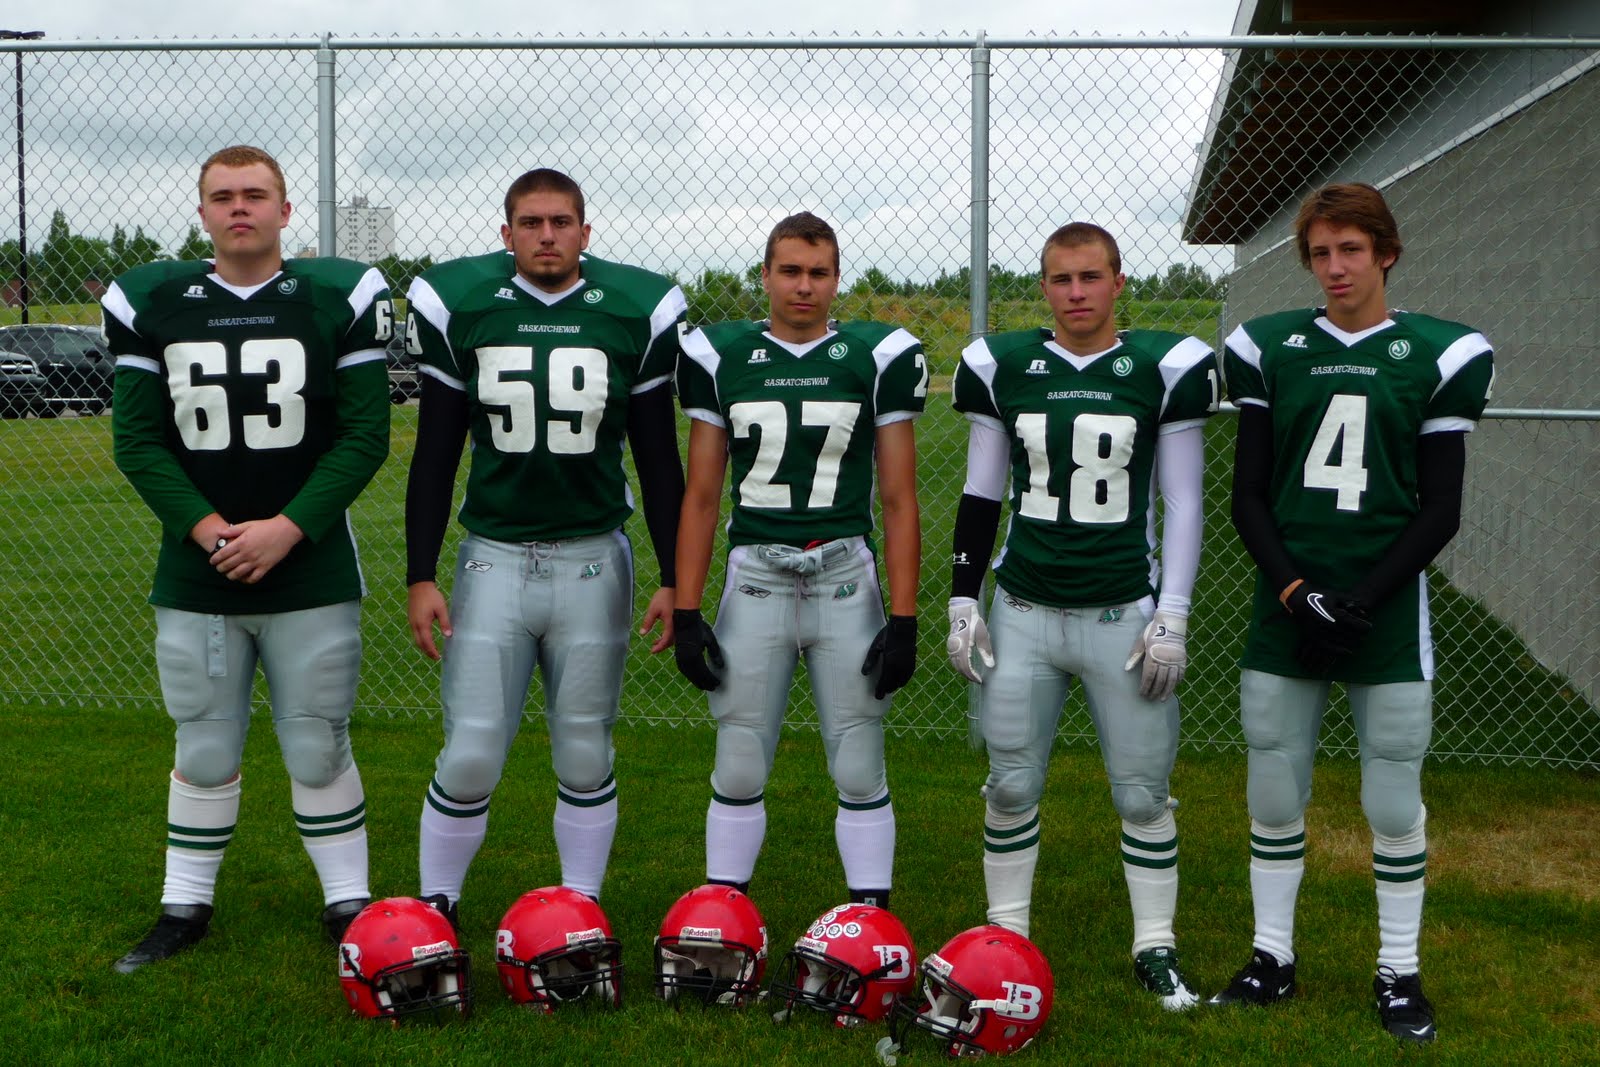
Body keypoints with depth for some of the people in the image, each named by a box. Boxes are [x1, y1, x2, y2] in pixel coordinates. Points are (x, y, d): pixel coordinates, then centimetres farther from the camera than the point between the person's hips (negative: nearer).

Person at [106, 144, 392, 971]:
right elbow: (137, 439, 2)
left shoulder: (338, 299, -1)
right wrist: (207, 530, -12)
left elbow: (366, 435, -4)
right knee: (204, 753, 11)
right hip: (194, 572, 2)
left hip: (311, 571, -1)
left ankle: (348, 904, 20)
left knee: (318, 751, 5)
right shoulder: (152, 304, 4)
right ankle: (185, 908, 26)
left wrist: (287, 528, -14)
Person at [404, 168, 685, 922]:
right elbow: (434, 457, 4)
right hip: (493, 557, 0)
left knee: (586, 758, 9)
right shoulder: (460, 305, 0)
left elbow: (658, 460, 7)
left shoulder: (634, 312, 1)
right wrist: (419, 576, 1)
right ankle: (435, 908, 18)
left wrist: (672, 578, 4)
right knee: (470, 758, -2)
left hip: (593, 561, 1)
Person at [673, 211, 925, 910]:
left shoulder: (878, 359, 2)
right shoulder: (721, 359, 6)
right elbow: (701, 497, 8)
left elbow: (899, 501, 2)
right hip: (754, 578, 1)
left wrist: (903, 619, -3)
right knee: (737, 773, 6)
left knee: (860, 772, 5)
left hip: (847, 578, -1)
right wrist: (686, 613, 3)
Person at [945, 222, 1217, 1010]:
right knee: (1011, 787, 7)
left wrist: (1172, 616, -4)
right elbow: (980, 495, 10)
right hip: (1023, 611, 2)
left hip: (1123, 614, -2)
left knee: (1142, 792, 4)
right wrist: (962, 599, 5)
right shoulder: (1003, 367, 4)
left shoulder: (1164, 368, -2)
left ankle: (1156, 947, 19)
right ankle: (1006, 937, 23)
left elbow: (1183, 503, 1)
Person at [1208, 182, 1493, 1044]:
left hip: (1387, 617, -2)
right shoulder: (1267, 349, 5)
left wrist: (1362, 599, -11)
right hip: (1283, 615, 2)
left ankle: (1398, 971, 20)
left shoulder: (1439, 356, 1)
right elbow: (1248, 497, 6)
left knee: (1395, 804, 5)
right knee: (1274, 798, 9)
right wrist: (1294, 590, -8)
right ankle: (1272, 957, 24)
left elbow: (1440, 511, 0)